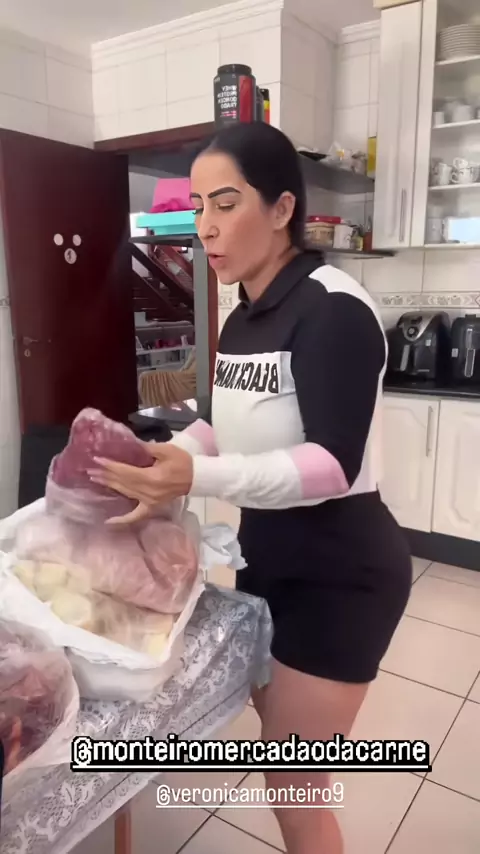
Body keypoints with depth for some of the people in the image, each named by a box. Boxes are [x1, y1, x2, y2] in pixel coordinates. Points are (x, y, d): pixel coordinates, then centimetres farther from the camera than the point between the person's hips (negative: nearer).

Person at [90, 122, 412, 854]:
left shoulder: (334, 308, -19)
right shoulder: (243, 318, 6)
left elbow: (333, 463, -25)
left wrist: (198, 477, -37)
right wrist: (158, 466, -8)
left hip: (338, 570, -8)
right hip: (266, 554, 8)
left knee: (295, 791, 7)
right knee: (278, 735, 23)